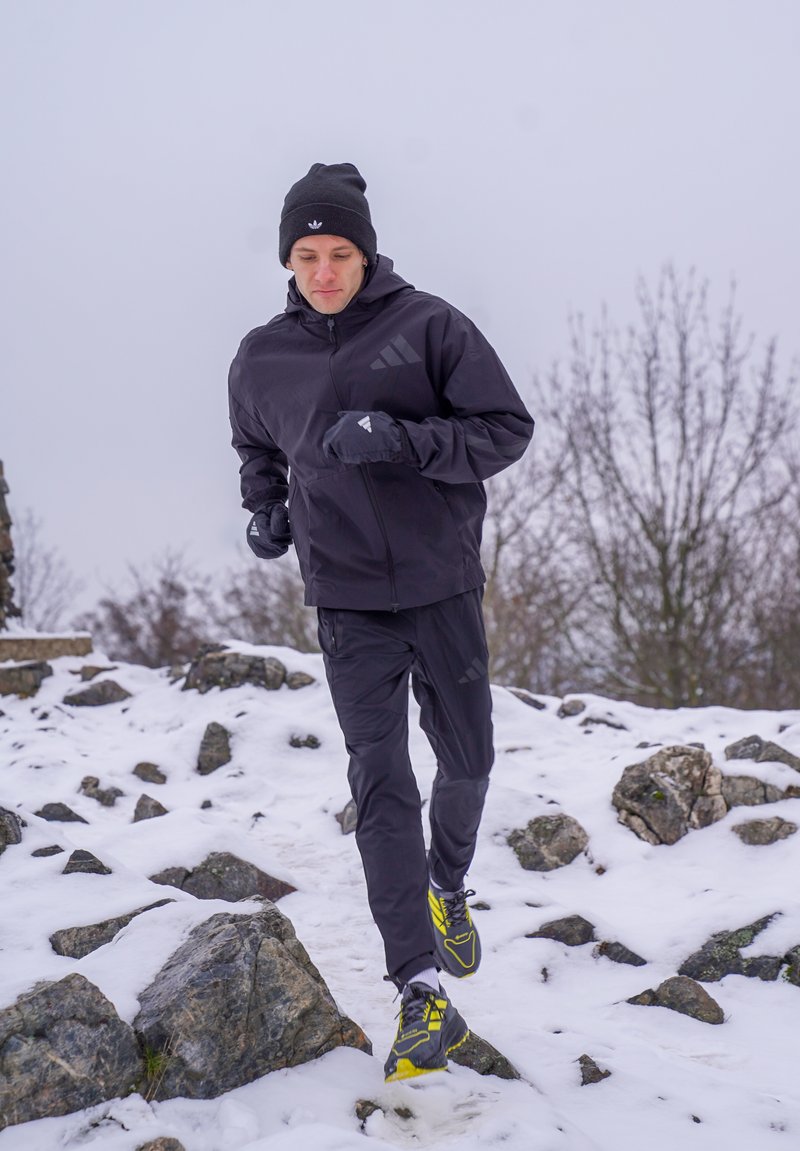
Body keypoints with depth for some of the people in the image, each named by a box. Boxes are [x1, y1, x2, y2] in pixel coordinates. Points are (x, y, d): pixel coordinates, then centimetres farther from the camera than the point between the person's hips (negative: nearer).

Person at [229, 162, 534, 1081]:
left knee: (465, 759, 12)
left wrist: (401, 439, -23)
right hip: (348, 600, 1)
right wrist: (264, 507, 1)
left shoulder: (429, 326, -7)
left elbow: (507, 429, -9)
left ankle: (447, 887, 44)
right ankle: (422, 993, -9)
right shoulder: (262, 359, 3)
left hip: (443, 584, 0)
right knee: (379, 780, -9)